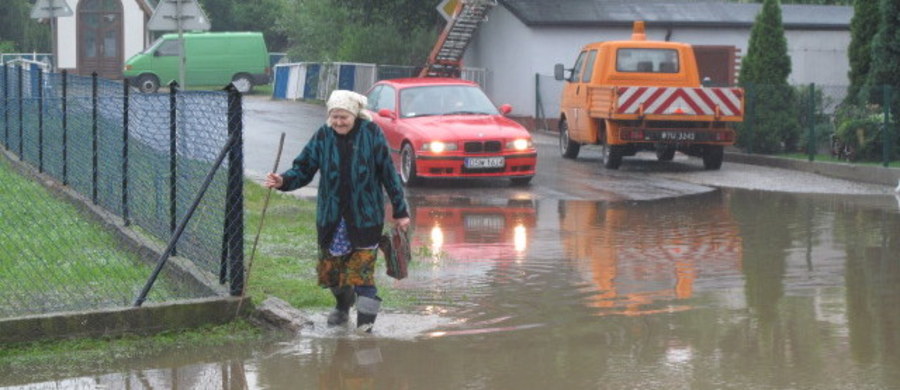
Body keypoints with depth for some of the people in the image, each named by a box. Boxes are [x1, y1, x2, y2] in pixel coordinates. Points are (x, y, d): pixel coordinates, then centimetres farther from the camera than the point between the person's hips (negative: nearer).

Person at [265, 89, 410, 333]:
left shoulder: (371, 133, -7)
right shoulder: (323, 136, -2)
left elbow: (388, 173, -2)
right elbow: (304, 169, 1)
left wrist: (400, 211, 0)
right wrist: (283, 181, -21)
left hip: (364, 216, -3)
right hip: (331, 216, 3)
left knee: (361, 270, -9)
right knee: (330, 268, 13)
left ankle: (365, 319, -1)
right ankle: (343, 306, 41)